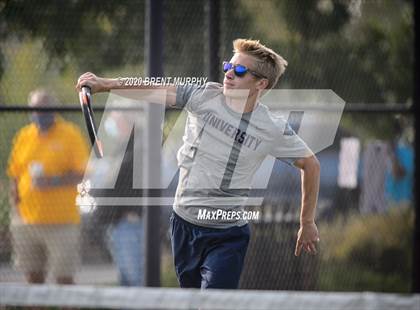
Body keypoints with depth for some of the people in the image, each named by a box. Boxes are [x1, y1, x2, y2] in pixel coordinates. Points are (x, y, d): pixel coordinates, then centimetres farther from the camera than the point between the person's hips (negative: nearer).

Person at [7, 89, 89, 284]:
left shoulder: (70, 135, -2)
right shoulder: (23, 136, 10)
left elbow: (82, 174, -7)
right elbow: (14, 178, 14)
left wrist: (53, 181, -20)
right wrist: (14, 209, 6)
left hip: (61, 221, -4)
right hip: (27, 220, 4)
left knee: (63, 278, -4)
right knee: (33, 276, 7)